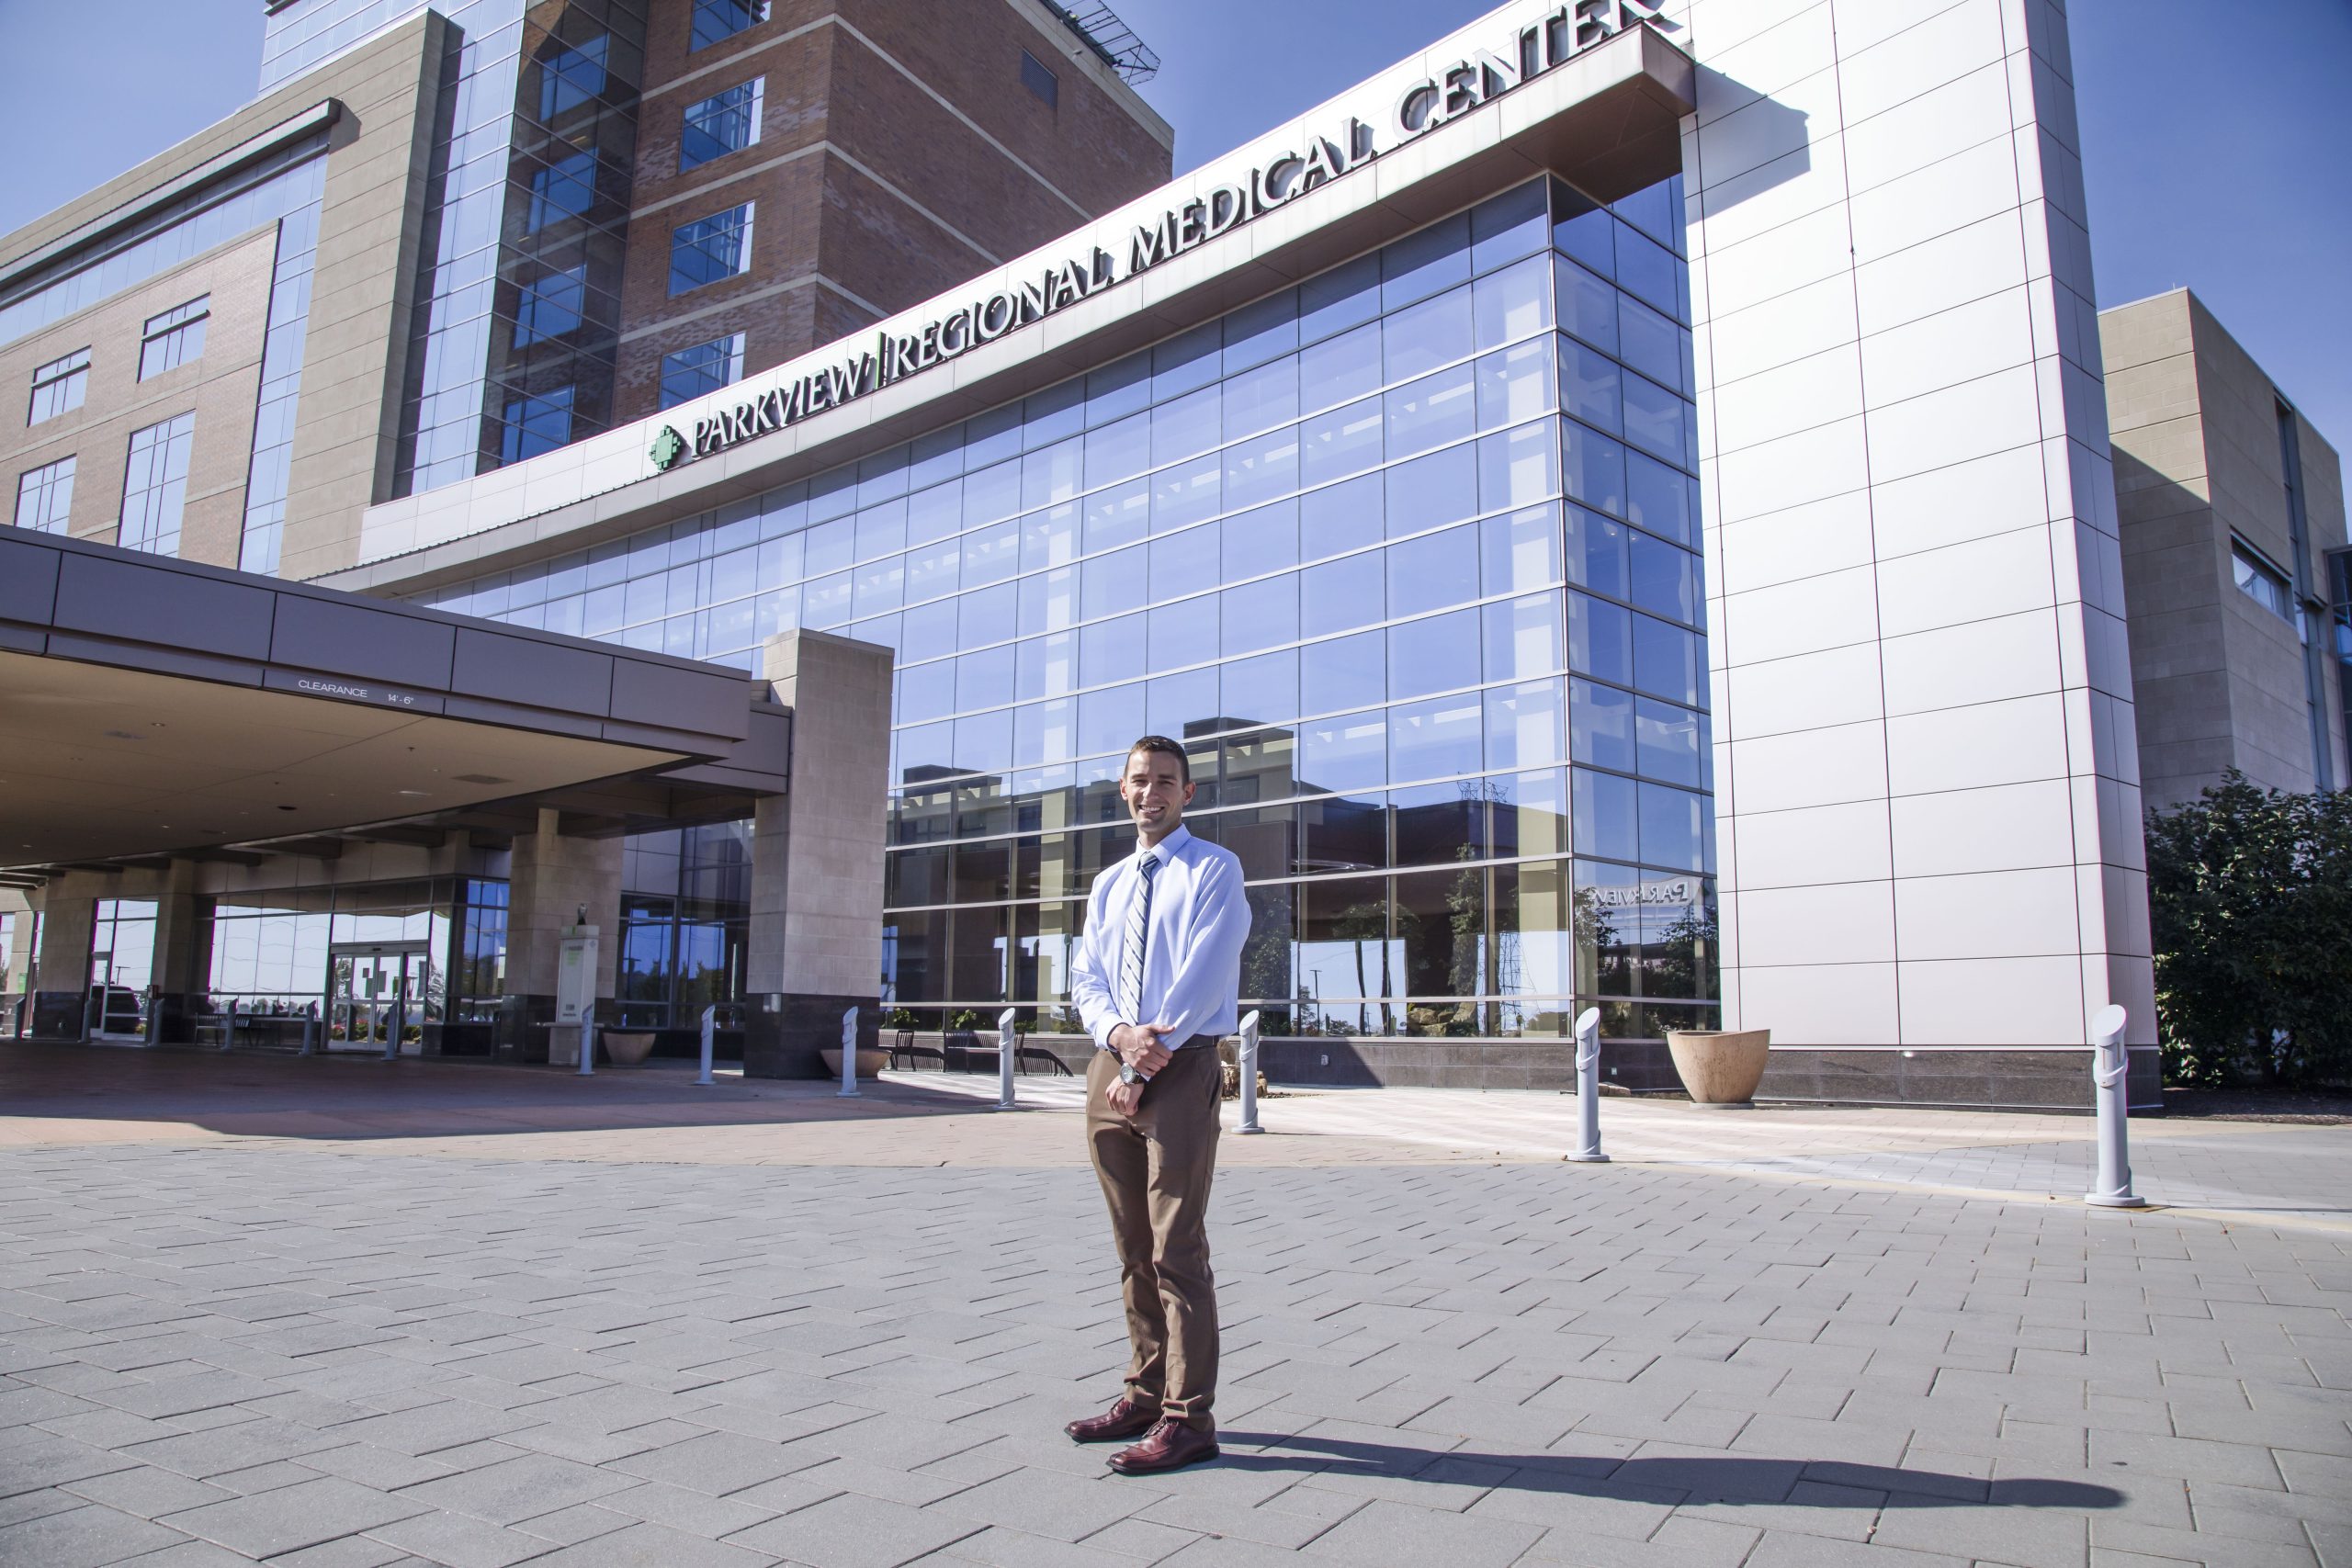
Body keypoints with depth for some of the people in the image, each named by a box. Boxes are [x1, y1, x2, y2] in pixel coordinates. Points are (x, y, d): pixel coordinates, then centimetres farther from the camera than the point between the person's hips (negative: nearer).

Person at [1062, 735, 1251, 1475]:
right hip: (1110, 1067, 7)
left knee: (1175, 1251, -6)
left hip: (1181, 1068, -6)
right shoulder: (1108, 885, 18)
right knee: (1132, 1250, 13)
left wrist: (1148, 1061, -14)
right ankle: (1145, 1394, 23)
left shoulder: (1213, 869, -1)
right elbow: (1086, 978, 11)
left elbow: (1206, 971, -11)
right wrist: (1119, 1034, -11)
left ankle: (1187, 1420, 1)